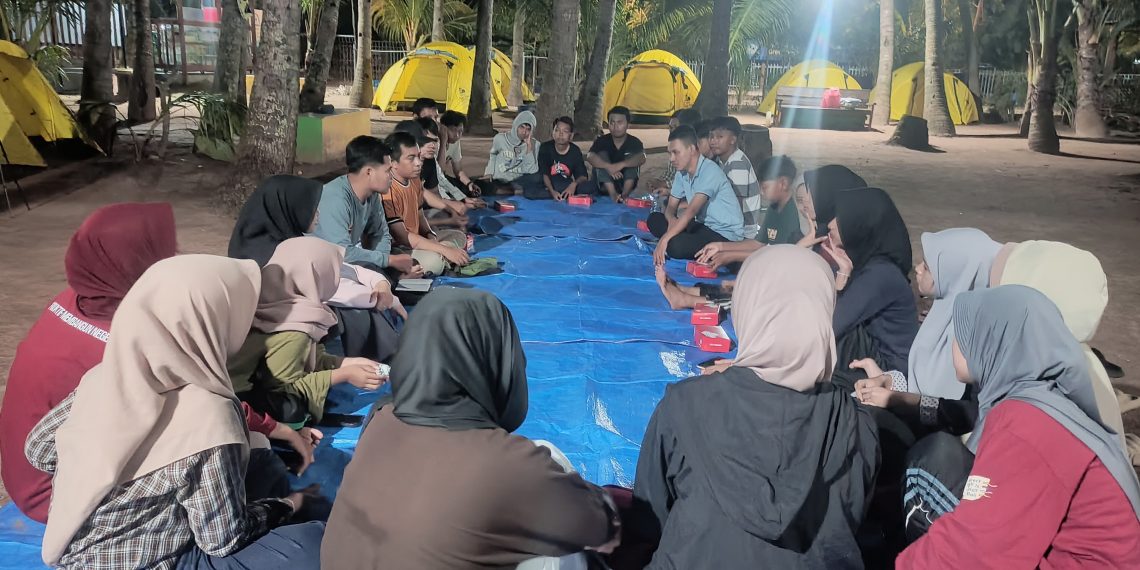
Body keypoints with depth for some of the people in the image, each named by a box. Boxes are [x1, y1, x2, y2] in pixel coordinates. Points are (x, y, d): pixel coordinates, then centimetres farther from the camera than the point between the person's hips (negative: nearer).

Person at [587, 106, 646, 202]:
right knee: (602, 155, -20)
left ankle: (625, 193, -36)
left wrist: (621, 164, -44)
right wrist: (608, 167, -43)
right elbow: (590, 156, -26)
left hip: (626, 183, 0)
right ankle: (613, 194, -37)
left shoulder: (634, 142, -5)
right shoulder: (602, 141, -6)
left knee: (631, 156, -19)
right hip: (604, 184, 0)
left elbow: (642, 158, -27)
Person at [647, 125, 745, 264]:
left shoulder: (709, 171, -20)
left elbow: (692, 211, -29)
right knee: (654, 220, 1)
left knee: (675, 246, -30)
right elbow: (671, 207, 10)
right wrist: (671, 219, -17)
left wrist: (664, 240, -34)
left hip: (725, 234, -8)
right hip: (704, 226, 8)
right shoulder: (681, 173, 6)